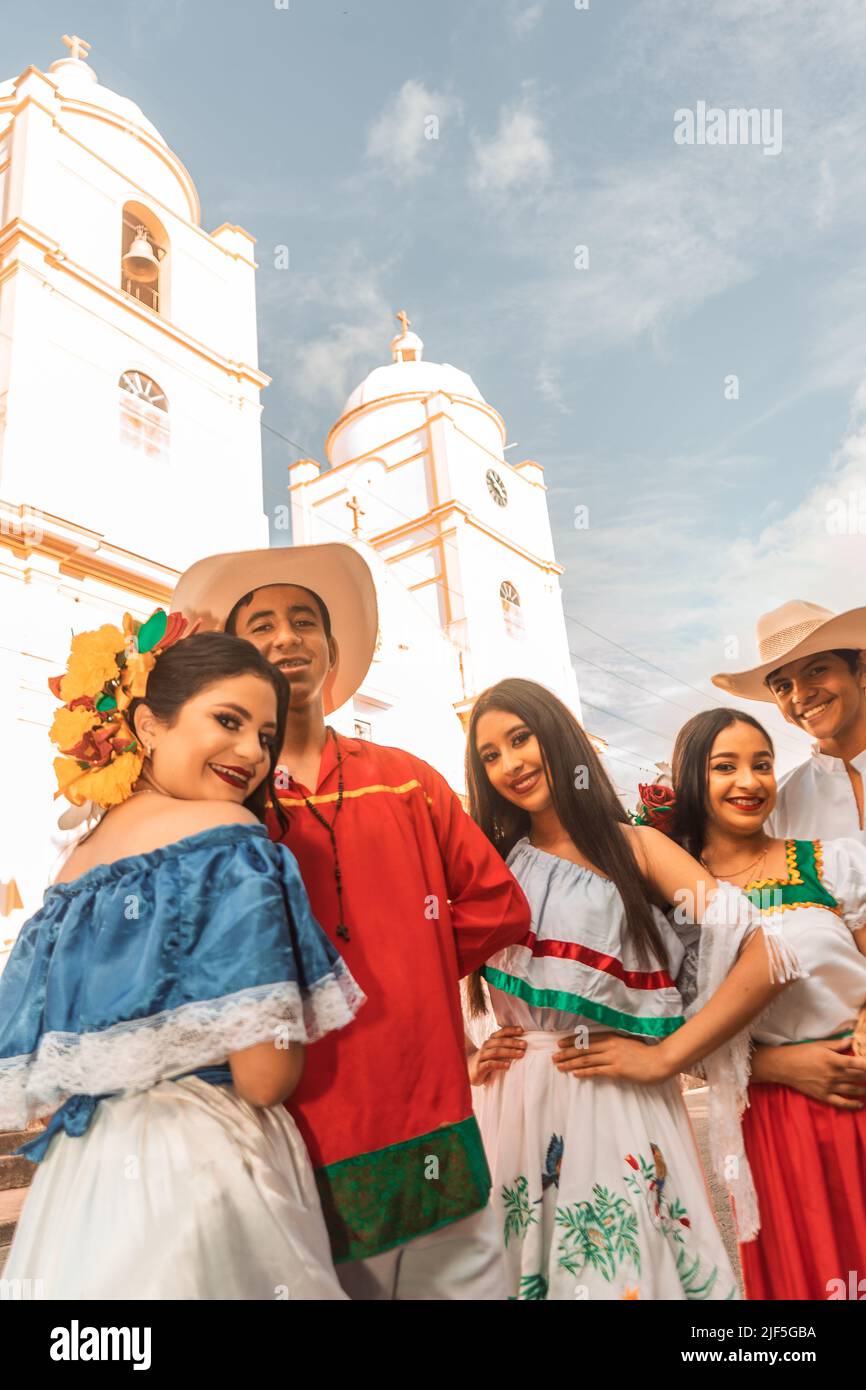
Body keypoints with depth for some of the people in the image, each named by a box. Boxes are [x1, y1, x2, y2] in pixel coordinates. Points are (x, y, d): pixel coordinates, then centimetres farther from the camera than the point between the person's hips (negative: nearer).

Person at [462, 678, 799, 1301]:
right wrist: (466, 1057, -4)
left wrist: (665, 1058, -12)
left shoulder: (633, 847, -3)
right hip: (512, 1109, 3)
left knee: (626, 1267, 7)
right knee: (524, 1267, 13)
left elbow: (767, 955, -12)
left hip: (616, 1106, -3)